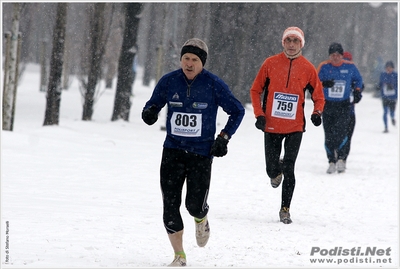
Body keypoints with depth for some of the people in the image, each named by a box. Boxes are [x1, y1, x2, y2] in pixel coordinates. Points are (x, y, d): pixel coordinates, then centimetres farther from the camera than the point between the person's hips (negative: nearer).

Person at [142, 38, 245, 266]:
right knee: (170, 204, -5)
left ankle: (201, 219, 34)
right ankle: (179, 255, 9)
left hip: (202, 152, -2)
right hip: (173, 150, 2)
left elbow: (238, 111, 3)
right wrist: (150, 112, -15)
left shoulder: (214, 84, -7)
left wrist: (224, 137, -6)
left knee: (195, 205, -6)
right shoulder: (169, 82, -2)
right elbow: (153, 104, 10)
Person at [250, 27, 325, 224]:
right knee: (272, 169, 5)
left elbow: (318, 97, 9)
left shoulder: (308, 68, 0)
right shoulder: (271, 63, -1)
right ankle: (277, 172, 42)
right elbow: (255, 90, 6)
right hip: (271, 126, 1)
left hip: (295, 128, -1)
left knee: (289, 171, -6)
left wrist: (317, 113, -10)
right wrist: (259, 114, -5)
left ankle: (285, 209, 6)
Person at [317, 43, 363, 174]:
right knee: (329, 135, 1)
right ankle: (332, 162, 10)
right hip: (327, 104, 1)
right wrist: (323, 84, -21)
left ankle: (341, 159, -9)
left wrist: (357, 91, 4)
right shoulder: (324, 67, -1)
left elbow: (358, 80, 20)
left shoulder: (350, 67, 2)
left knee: (341, 131, -19)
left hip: (343, 105, -1)